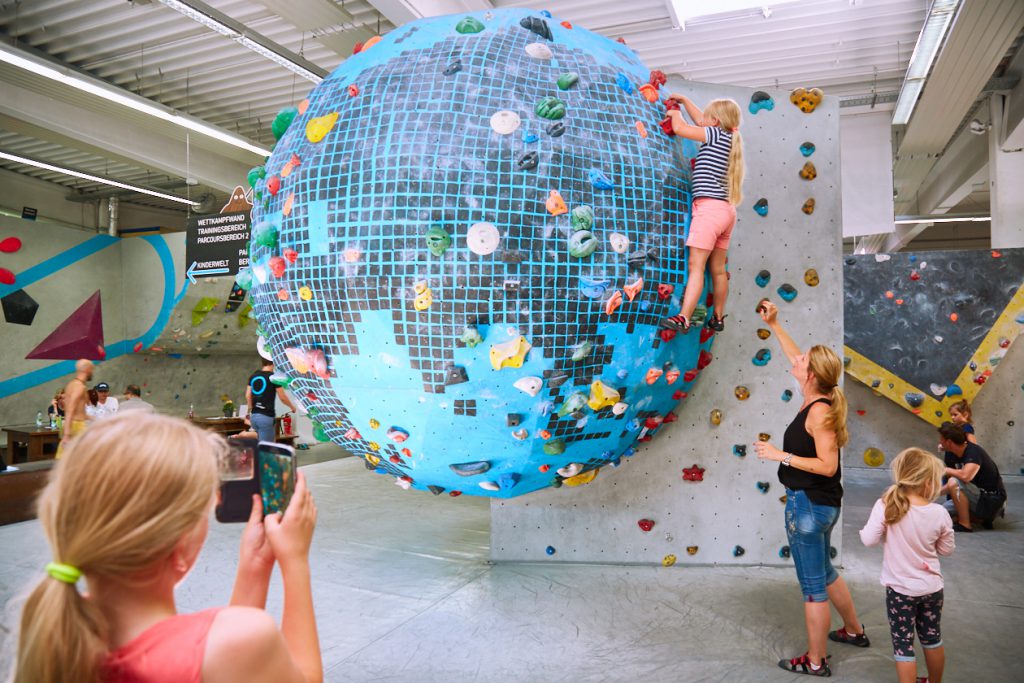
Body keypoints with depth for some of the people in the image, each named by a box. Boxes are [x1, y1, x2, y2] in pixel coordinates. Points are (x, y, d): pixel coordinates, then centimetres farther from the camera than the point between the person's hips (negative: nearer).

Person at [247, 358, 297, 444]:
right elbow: (283, 398, -6)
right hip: (266, 417, -7)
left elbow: (248, 396, 12)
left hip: (254, 416, 7)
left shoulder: (254, 376, 9)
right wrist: (292, 407, 12)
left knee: (260, 443, 20)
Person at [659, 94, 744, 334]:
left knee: (696, 265, -15)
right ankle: (718, 318, 22)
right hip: (726, 210, 9)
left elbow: (679, 128, -8)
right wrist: (684, 100, 37)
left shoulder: (717, 134, -5)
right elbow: (700, 122, 33)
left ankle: (684, 318, -20)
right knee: (718, 269, 14)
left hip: (709, 207, -9)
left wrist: (675, 113, 12)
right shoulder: (728, 138, 18)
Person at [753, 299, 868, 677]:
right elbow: (796, 356, 16)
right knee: (823, 571, 28)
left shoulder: (820, 410, -23)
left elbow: (827, 466, -26)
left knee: (813, 584, 6)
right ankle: (854, 630, 48)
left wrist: (781, 455, -23)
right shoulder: (818, 399, 2)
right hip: (819, 503, 9)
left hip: (809, 505, -9)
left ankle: (815, 661, 22)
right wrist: (774, 324, 16)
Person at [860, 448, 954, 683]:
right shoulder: (940, 513, -14)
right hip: (932, 588, 3)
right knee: (932, 639, 24)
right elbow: (946, 550, 0)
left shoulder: (886, 506, -20)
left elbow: (869, 540, -17)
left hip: (900, 590, -3)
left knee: (903, 645, 8)